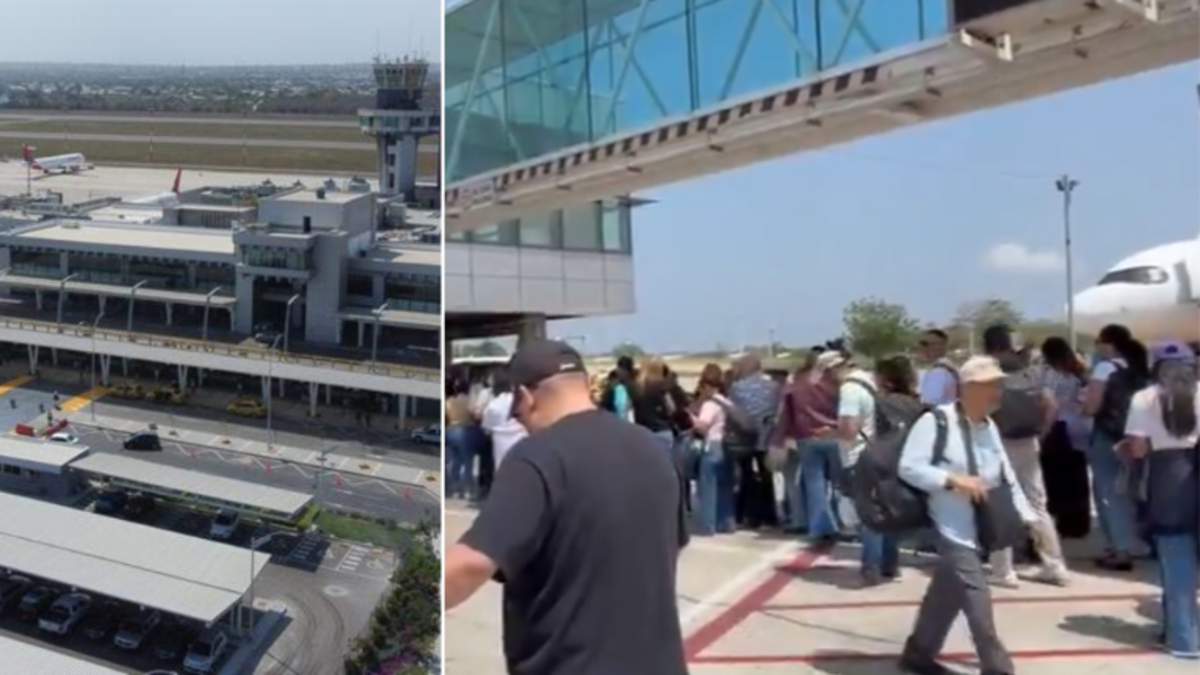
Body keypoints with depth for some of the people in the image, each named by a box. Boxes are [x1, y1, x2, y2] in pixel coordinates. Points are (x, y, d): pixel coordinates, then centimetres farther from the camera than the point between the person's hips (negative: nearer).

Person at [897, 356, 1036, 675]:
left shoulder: (989, 427, 10)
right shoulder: (935, 421, -16)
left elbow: (1006, 474, 16)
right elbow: (908, 467, -19)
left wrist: (1026, 514, 9)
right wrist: (954, 479, -25)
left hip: (979, 526, 8)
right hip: (952, 527, -8)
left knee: (947, 593, 16)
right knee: (977, 597, -10)